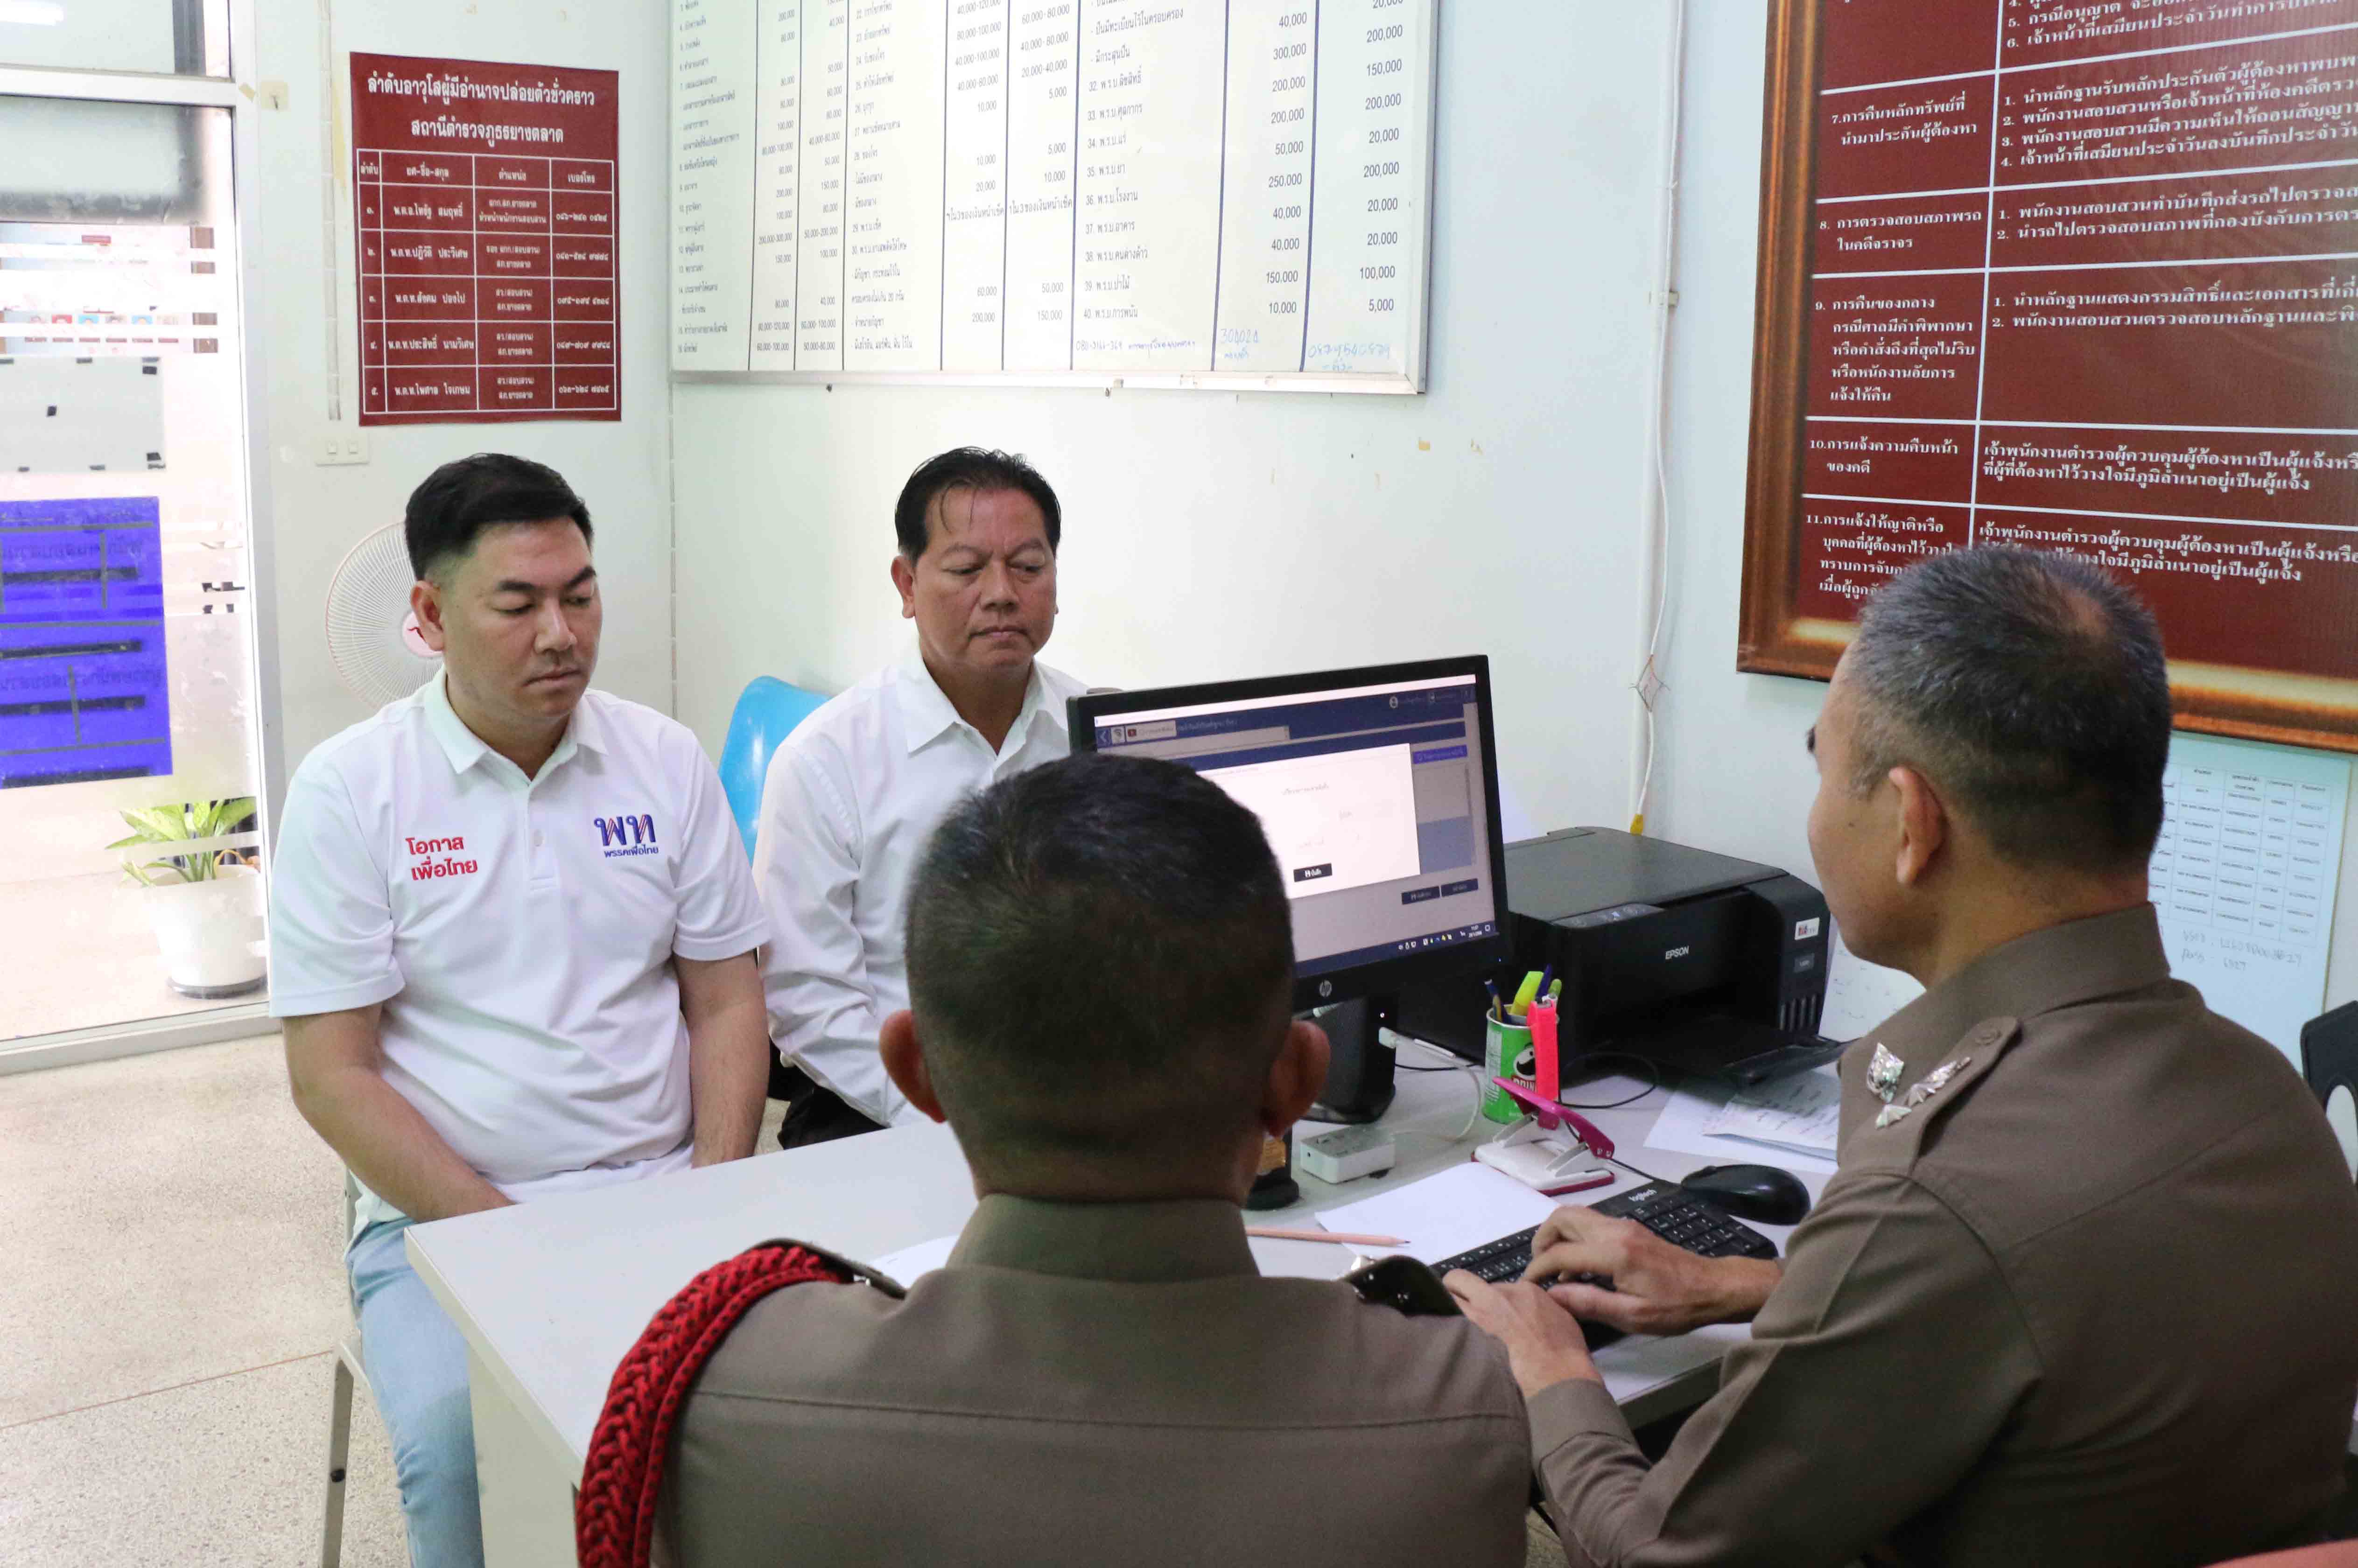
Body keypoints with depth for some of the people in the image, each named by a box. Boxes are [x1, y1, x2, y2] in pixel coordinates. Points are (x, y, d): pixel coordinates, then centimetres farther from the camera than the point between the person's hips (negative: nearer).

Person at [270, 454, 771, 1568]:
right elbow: (332, 1076, -5)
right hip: (443, 1221, -2)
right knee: (461, 1448, -29)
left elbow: (727, 1005, 8)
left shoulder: (666, 761, 6)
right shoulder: (348, 789, -3)